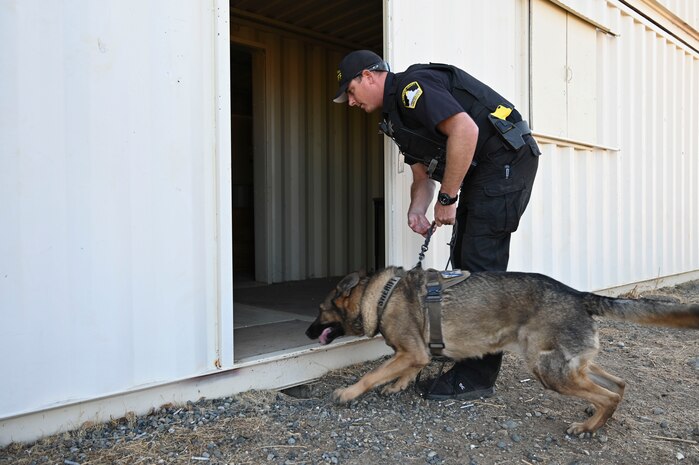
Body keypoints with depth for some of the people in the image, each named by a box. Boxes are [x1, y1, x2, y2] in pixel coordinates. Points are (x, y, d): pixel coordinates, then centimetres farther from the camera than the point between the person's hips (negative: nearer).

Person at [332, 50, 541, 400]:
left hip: (507, 158, -10)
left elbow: (465, 129, -26)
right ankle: (463, 358, 21)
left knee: (481, 264, -12)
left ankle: (477, 378, -4)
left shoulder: (412, 86, -13)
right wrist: (417, 211, -4)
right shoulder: (397, 115, 18)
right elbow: (423, 175, 17)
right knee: (463, 260, 11)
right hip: (482, 172, 10)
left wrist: (447, 198, -21)